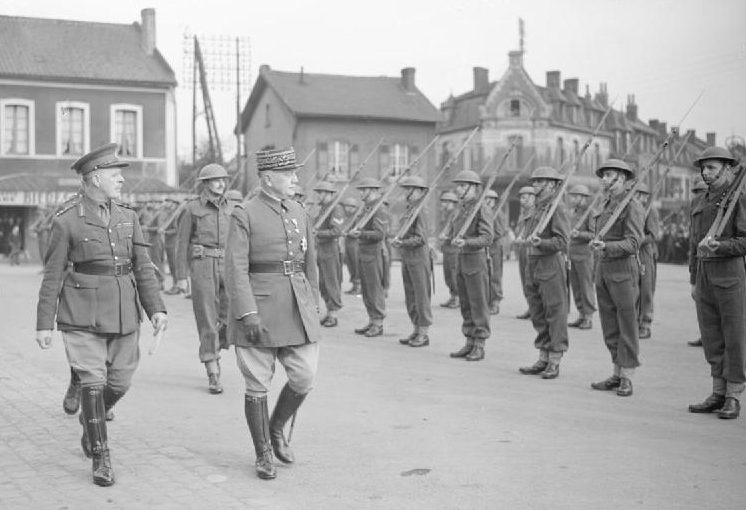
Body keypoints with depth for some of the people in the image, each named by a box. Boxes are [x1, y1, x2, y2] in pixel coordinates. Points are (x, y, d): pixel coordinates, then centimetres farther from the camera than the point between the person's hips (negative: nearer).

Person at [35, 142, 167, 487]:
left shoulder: (128, 218, 8)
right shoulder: (66, 221, -5)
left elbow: (143, 267, 7)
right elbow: (52, 275, -2)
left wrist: (156, 309, -4)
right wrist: (44, 324, -3)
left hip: (124, 313, 5)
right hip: (83, 315, -4)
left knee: (119, 382, 9)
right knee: (93, 383, -6)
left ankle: (91, 420, 39)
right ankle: (100, 458, 5)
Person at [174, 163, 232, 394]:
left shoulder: (230, 208, 12)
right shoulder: (192, 208, 0)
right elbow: (182, 243, 1)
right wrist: (181, 277, -3)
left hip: (226, 264, 4)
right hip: (202, 264, -4)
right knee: (207, 319, -3)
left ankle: (214, 348, 23)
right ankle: (213, 374, 3)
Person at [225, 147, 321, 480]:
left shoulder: (299, 213, 11)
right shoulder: (244, 215, -6)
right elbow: (235, 269, -13)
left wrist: (313, 307, 13)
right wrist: (248, 313, -21)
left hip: (296, 307, 5)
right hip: (258, 307, -5)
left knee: (304, 379, 2)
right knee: (258, 385, 3)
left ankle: (276, 429, 27)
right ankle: (263, 454, 17)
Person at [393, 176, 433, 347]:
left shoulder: (419, 211, -14)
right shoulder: (408, 209, 14)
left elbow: (420, 238, -19)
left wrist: (402, 243, -23)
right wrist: (398, 240, 4)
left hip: (419, 258, -9)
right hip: (406, 258, 9)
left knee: (421, 296, -3)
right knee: (410, 296, 13)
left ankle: (424, 334, 2)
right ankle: (416, 330, 21)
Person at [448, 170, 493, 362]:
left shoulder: (482, 210, -11)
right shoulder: (462, 209, 14)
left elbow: (487, 238, -20)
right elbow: (452, 234, 25)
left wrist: (466, 242, -31)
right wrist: (454, 239, 6)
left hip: (477, 260, -8)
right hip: (461, 260, 8)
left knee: (479, 305, -3)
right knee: (465, 305, 12)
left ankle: (479, 346, 3)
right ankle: (469, 343, 20)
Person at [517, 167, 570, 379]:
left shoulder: (556, 208, -10)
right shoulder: (538, 207, 16)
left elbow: (562, 241, -18)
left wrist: (540, 242, -29)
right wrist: (529, 239, 5)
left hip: (551, 265, -9)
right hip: (533, 265, 9)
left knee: (555, 314, -2)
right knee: (538, 314, 12)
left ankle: (555, 362, 3)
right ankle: (543, 359, 21)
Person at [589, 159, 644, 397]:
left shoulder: (632, 207, -8)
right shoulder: (603, 206, 17)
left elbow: (633, 243, -16)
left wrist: (606, 246, -28)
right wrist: (596, 244, 7)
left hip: (623, 270, -8)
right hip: (602, 269, 8)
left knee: (627, 325, -2)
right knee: (609, 326, 10)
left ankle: (627, 378, 3)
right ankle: (617, 374, 18)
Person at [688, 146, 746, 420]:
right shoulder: (698, 202, 15)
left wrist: (718, 247, -24)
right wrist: (694, 281, 17)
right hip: (705, 276, 6)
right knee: (711, 339, 9)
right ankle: (717, 394, 18)